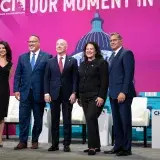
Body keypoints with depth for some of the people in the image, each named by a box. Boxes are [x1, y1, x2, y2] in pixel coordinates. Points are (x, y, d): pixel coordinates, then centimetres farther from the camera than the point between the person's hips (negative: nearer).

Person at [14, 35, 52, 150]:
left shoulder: (47, 57, 0)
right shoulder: (22, 57, 12)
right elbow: (17, 75, 10)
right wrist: (16, 89, 0)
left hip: (39, 93, -2)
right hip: (25, 92, 3)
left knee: (38, 118, 7)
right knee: (23, 117, 1)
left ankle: (35, 140, 20)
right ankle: (23, 141, 8)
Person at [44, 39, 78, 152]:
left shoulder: (73, 61, 5)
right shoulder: (50, 62, 10)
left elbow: (75, 78, 0)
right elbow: (47, 78, 7)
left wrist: (74, 93, -8)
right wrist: (46, 93, -2)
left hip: (67, 94, -2)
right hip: (54, 94, 2)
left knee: (67, 120, 2)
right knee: (54, 120, 5)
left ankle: (66, 144, 8)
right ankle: (55, 144, 12)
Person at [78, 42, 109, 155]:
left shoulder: (101, 63, -4)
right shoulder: (83, 64, 16)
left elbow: (104, 81, -11)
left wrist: (101, 96, -19)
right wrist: (79, 96, 13)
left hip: (96, 97, -7)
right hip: (84, 97, 7)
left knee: (90, 118, -16)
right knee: (91, 121, 9)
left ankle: (92, 146, -10)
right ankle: (96, 146, 16)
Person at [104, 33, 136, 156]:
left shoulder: (126, 53, -6)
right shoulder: (113, 56, 20)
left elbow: (129, 74, -15)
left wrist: (124, 92, -21)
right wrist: (111, 92, 10)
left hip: (123, 93, -8)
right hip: (114, 94, 8)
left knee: (125, 121, -2)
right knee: (116, 122, 10)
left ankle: (126, 148, 5)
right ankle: (118, 146, 17)